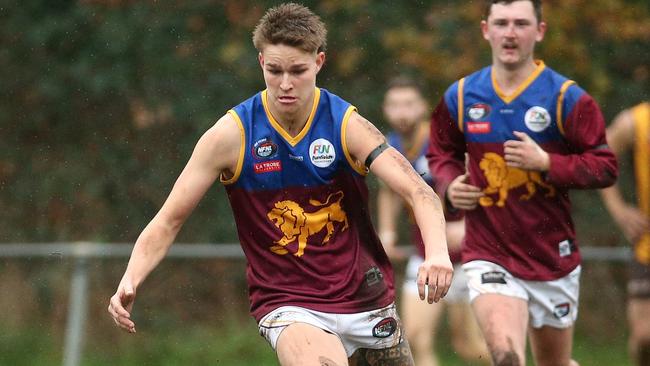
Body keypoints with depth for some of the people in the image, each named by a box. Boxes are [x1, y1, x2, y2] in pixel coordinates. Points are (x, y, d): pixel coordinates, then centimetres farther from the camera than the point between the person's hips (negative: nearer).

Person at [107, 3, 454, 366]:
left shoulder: (348, 125, -8)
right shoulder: (232, 135, -8)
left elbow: (420, 193, -17)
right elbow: (169, 221, -4)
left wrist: (437, 251, -38)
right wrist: (130, 281, -21)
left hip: (367, 300, 3)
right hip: (288, 305, -3)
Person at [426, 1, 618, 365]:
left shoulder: (567, 98, -6)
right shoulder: (460, 98, 2)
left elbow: (607, 167, -7)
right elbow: (442, 153, 20)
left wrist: (546, 163, -20)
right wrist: (449, 185, -1)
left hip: (553, 259, 0)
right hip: (489, 258, 0)